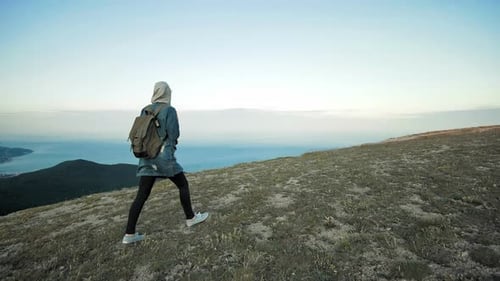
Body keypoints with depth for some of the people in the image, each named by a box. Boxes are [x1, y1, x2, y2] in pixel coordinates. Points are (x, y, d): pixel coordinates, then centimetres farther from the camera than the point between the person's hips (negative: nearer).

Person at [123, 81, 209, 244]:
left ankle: (129, 234, 6)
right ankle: (190, 218, 28)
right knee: (183, 185, 15)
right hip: (164, 158, -5)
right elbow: (174, 134, -13)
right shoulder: (170, 110, -8)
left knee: (142, 195, 6)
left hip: (147, 158, 5)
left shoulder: (145, 111, 9)